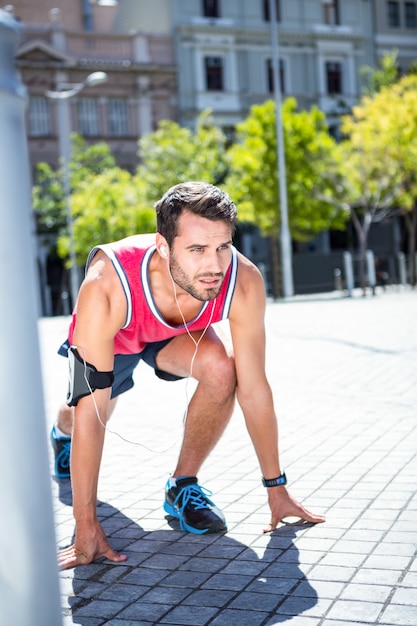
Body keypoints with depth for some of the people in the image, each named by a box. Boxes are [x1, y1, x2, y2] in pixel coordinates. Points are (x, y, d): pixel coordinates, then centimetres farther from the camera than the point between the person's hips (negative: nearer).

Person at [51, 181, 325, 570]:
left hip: (175, 333, 1)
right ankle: (63, 433, 50)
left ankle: (183, 486, -5)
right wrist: (86, 527, -38)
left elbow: (254, 389, -26)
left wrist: (276, 489, -18)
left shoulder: (244, 283, -38)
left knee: (221, 370, -28)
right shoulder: (107, 287, -45)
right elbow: (91, 410, -41)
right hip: (109, 336, -1)